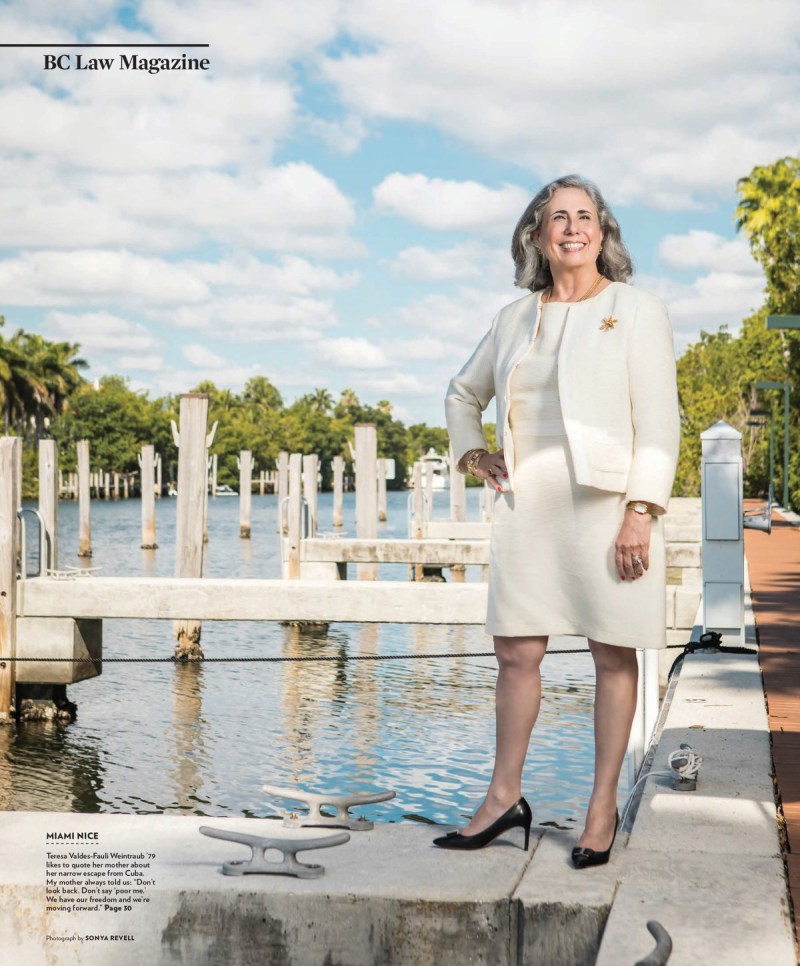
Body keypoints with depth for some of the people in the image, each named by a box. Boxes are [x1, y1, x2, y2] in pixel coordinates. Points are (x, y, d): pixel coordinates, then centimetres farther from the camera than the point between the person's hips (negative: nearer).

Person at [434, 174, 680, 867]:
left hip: (607, 505, -4)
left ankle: (604, 806, 14)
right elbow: (464, 393, 30)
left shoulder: (637, 311, 1)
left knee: (613, 656, 3)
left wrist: (642, 512, -15)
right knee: (516, 654, 6)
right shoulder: (515, 318, 13)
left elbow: (658, 421, -6)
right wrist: (471, 453, 13)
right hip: (528, 508, 4)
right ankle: (505, 798, 19)